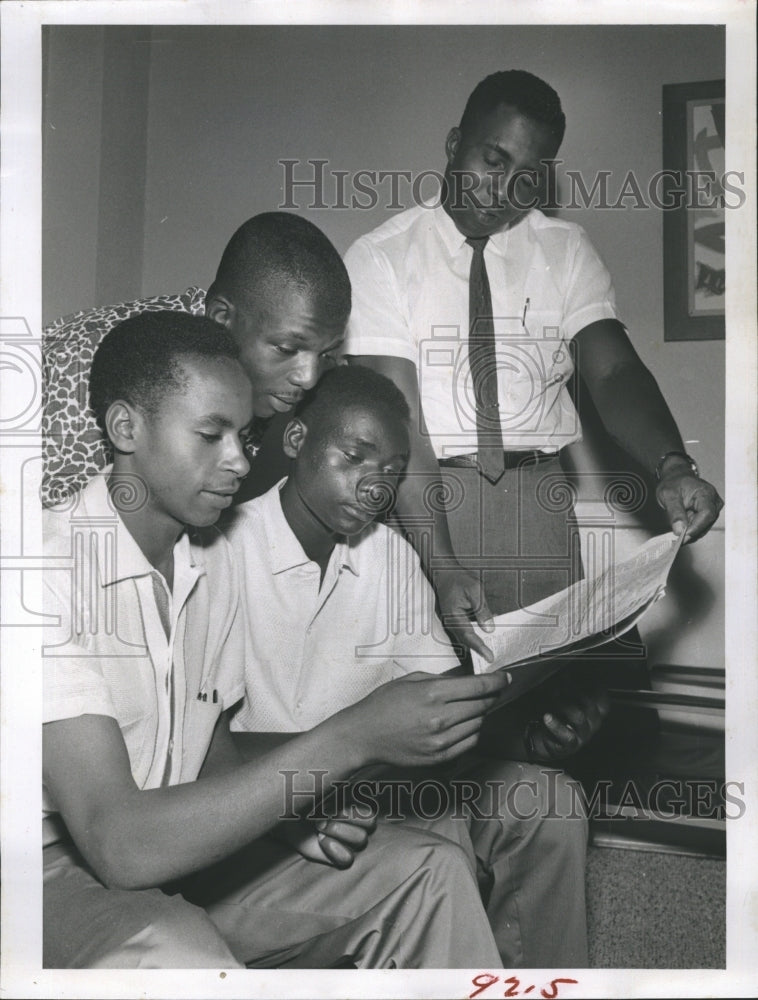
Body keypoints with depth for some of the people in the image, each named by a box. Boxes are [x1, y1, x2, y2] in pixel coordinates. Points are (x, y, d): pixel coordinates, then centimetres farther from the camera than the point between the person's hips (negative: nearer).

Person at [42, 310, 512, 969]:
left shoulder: (212, 556, 4)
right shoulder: (58, 565, -23)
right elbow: (119, 845, -29)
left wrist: (290, 809, -10)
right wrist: (353, 739, -32)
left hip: (173, 848, 7)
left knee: (429, 872, -4)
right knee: (183, 958, -38)